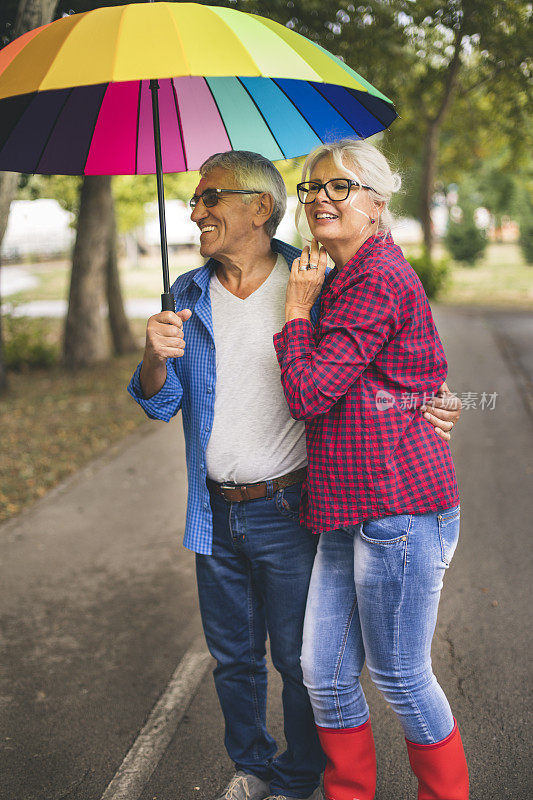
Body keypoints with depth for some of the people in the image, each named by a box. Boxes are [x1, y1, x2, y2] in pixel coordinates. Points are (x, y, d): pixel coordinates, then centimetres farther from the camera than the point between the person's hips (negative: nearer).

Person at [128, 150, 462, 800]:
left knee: (297, 658, 10)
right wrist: (155, 357, -20)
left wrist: (432, 404, -15)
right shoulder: (189, 295, 4)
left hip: (289, 510, -4)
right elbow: (160, 404, 1)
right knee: (232, 656, 18)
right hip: (216, 514, 4)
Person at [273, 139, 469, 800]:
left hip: (398, 504, -9)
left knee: (399, 677, 8)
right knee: (325, 673, 13)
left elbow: (308, 394, -18)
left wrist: (297, 306, -8)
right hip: (349, 508, 9)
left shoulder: (378, 280, -15)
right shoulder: (342, 279, 16)